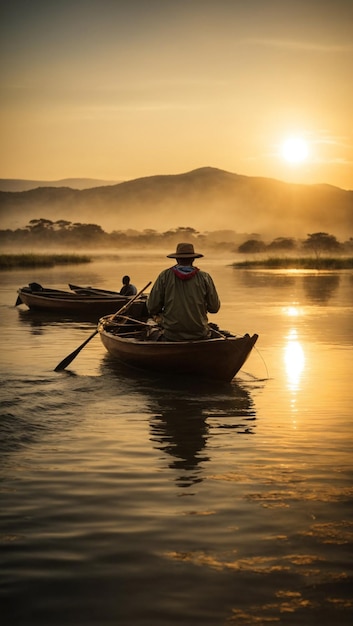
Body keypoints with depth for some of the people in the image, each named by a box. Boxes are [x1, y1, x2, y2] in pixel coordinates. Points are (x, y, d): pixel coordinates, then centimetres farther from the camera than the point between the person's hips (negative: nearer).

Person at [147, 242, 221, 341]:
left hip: (171, 336, 0)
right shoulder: (204, 277, 0)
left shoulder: (164, 276, -1)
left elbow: (152, 308, -1)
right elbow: (214, 308, 3)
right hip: (200, 336, 0)